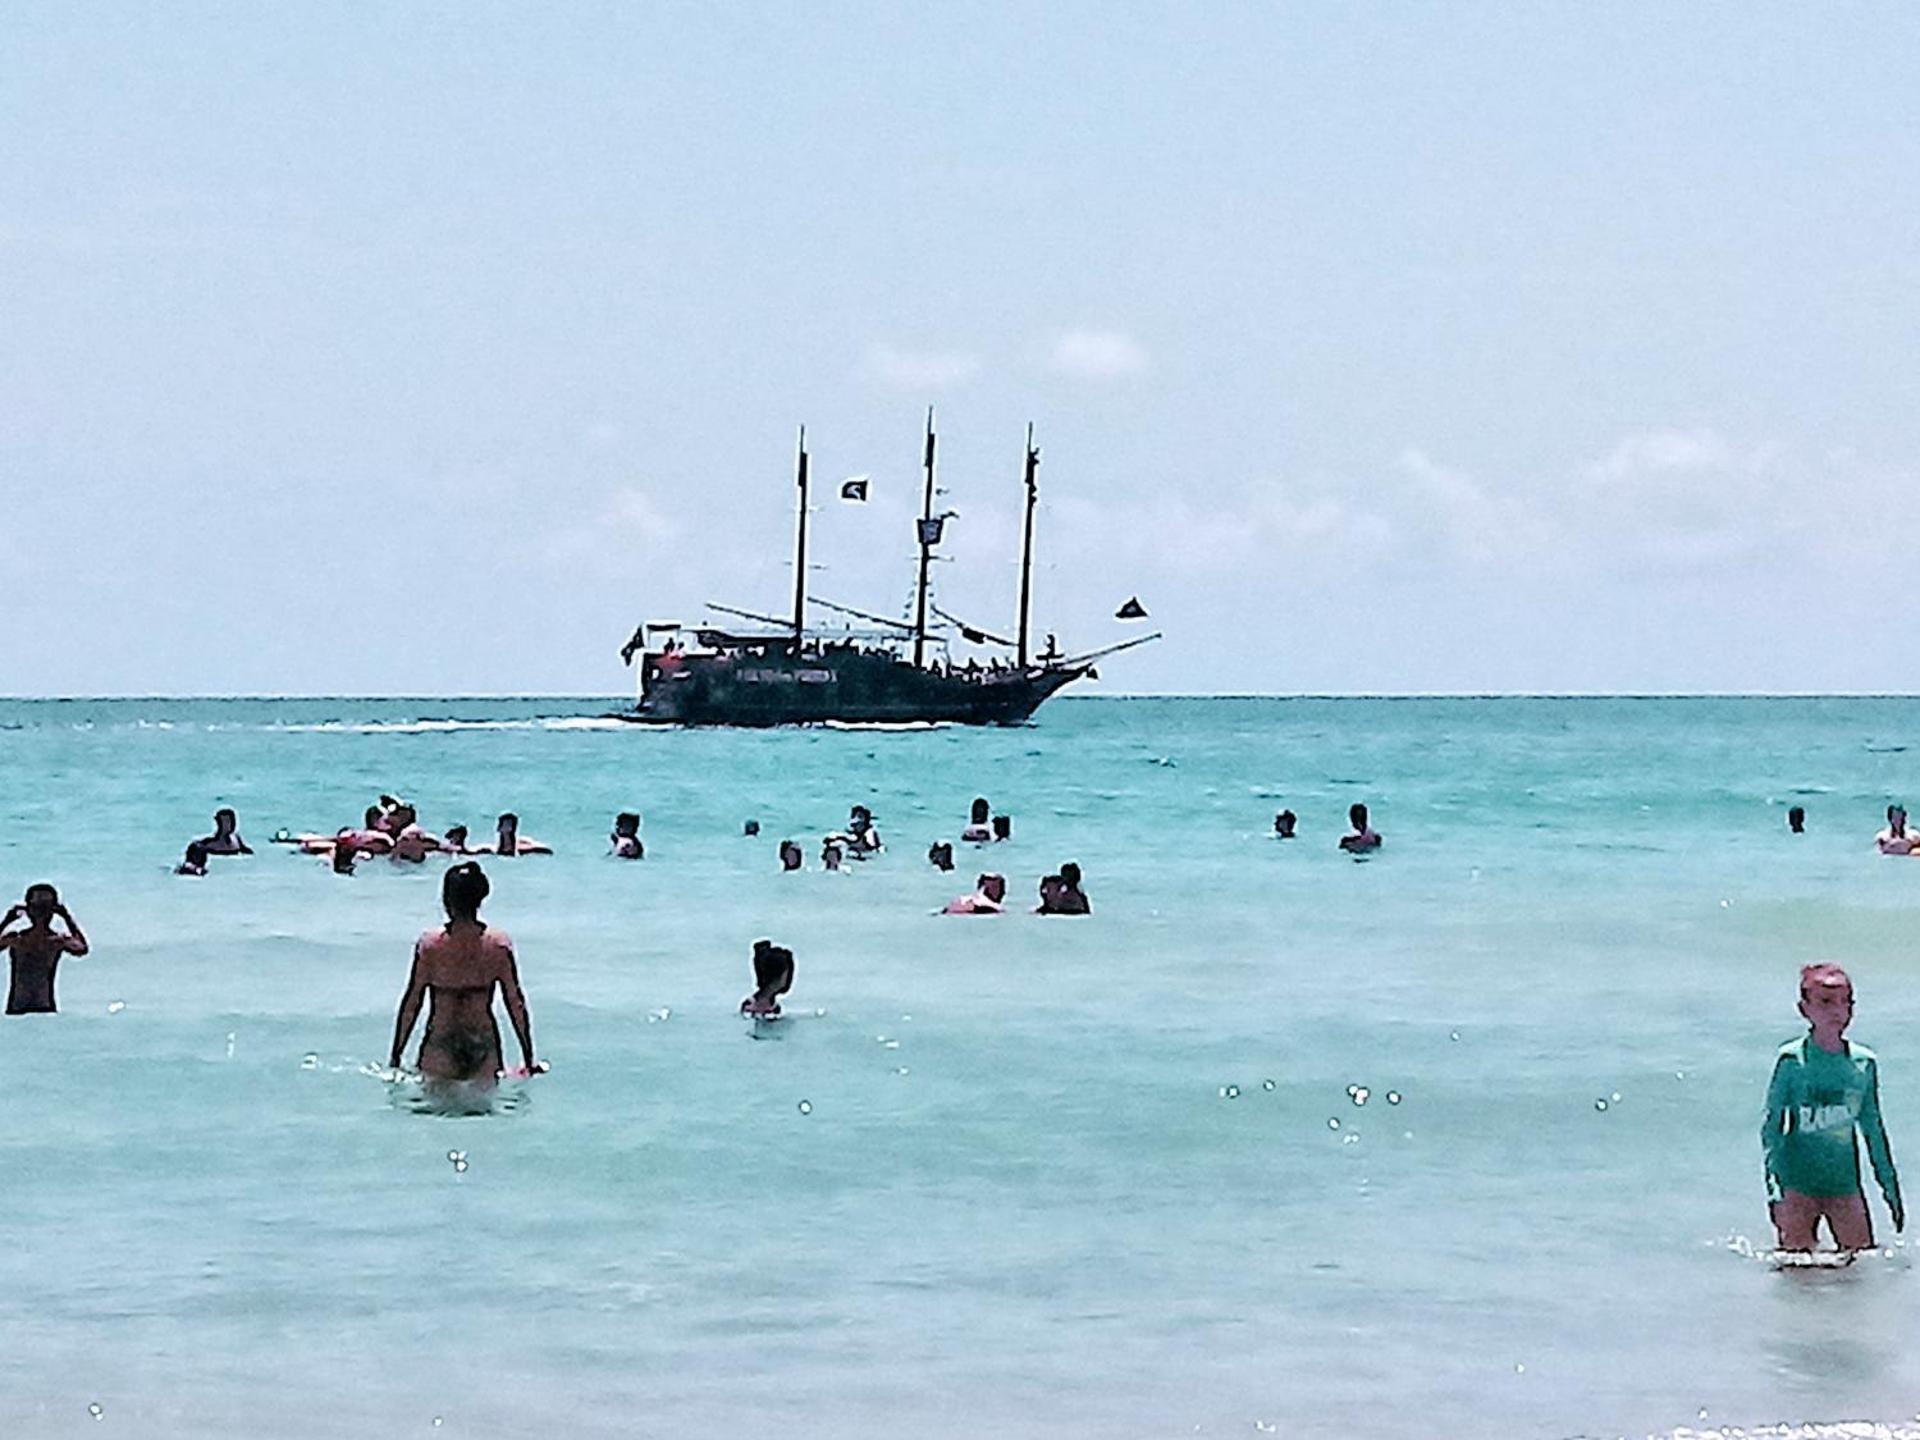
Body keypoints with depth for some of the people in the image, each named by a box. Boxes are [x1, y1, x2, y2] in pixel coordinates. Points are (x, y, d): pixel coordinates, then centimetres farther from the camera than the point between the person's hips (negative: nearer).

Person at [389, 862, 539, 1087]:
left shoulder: (429, 945, -8)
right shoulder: (499, 945, -3)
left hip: (441, 1048, -2)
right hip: (484, 1047, 2)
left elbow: (411, 1003, -2)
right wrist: (529, 1060, 13)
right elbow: (516, 1003, 4)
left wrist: (395, 1056, 8)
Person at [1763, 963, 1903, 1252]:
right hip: (1798, 1183, -3)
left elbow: (1873, 1128, 14)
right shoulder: (1793, 1061, -7)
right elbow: (1772, 1126, -5)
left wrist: (1890, 1186, 15)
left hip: (1845, 1184, 3)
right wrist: (1773, 1186, -14)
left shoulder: (1864, 1063, 4)